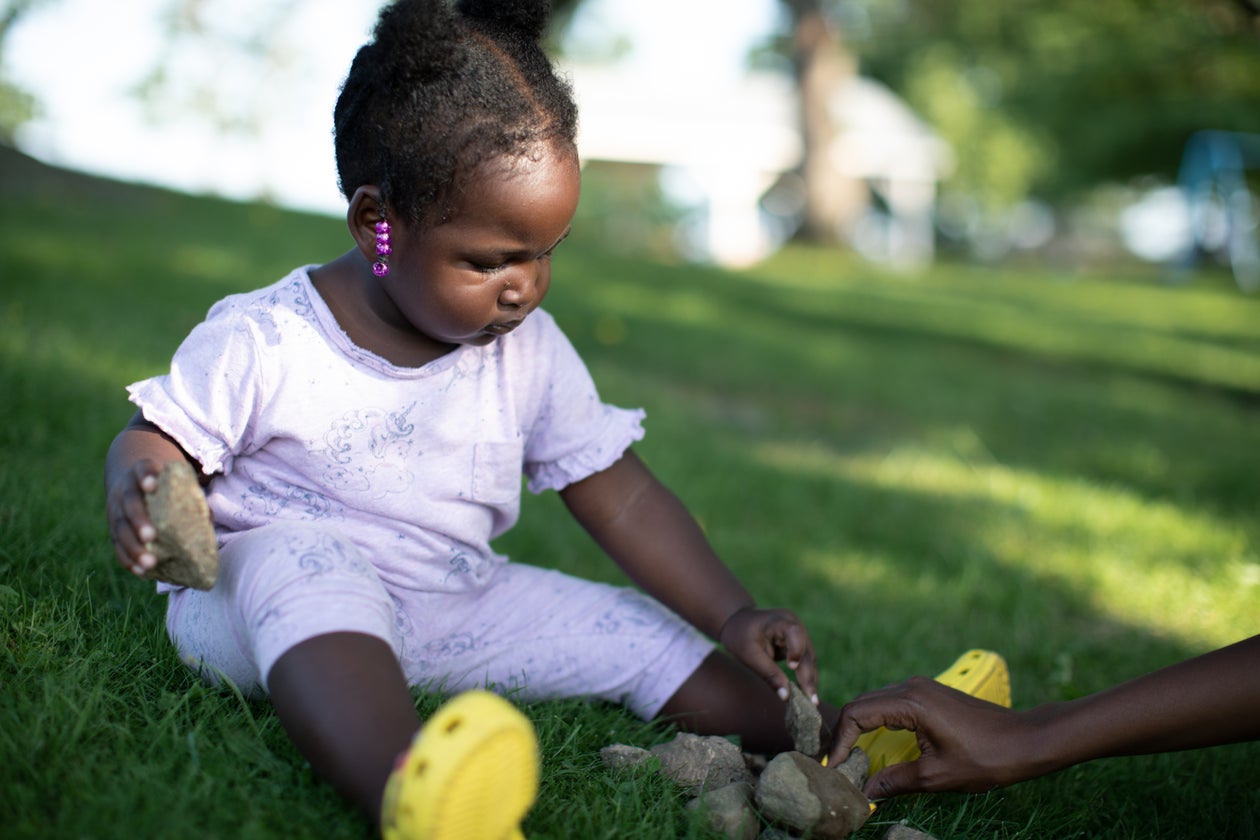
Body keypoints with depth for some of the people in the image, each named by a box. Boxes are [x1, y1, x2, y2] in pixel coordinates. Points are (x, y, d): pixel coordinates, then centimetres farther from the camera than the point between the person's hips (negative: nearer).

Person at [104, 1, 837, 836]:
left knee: (638, 635, -5)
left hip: (449, 612, 6)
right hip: (269, 582, -5)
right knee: (303, 560, -39)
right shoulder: (263, 342, -12)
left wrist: (735, 618, -4)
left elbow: (623, 499, 3)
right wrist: (139, 487, -28)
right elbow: (161, 438, -2)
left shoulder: (531, 353, 0)